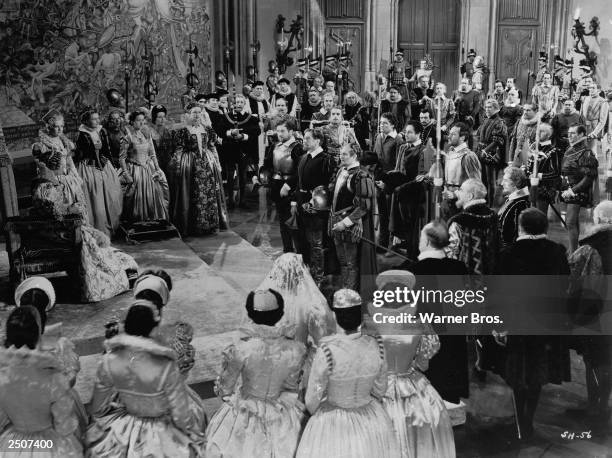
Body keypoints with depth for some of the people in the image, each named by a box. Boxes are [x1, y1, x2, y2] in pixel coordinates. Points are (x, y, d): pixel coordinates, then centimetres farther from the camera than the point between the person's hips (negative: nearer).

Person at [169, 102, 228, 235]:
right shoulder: (182, 130, -2)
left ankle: (210, 223, 13)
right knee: (193, 195, -3)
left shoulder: (206, 128, 12)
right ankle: (191, 225, 5)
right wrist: (177, 166, -10)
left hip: (208, 164, 5)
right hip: (189, 165, -5)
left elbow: (212, 147, 16)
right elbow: (179, 150, -4)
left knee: (210, 193, 4)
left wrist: (217, 163, 13)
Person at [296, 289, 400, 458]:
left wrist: (313, 411, 6)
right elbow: (380, 389, -3)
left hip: (333, 425, -3)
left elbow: (313, 398, -17)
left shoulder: (327, 351, -31)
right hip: (371, 421, 3)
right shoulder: (377, 345, -19)